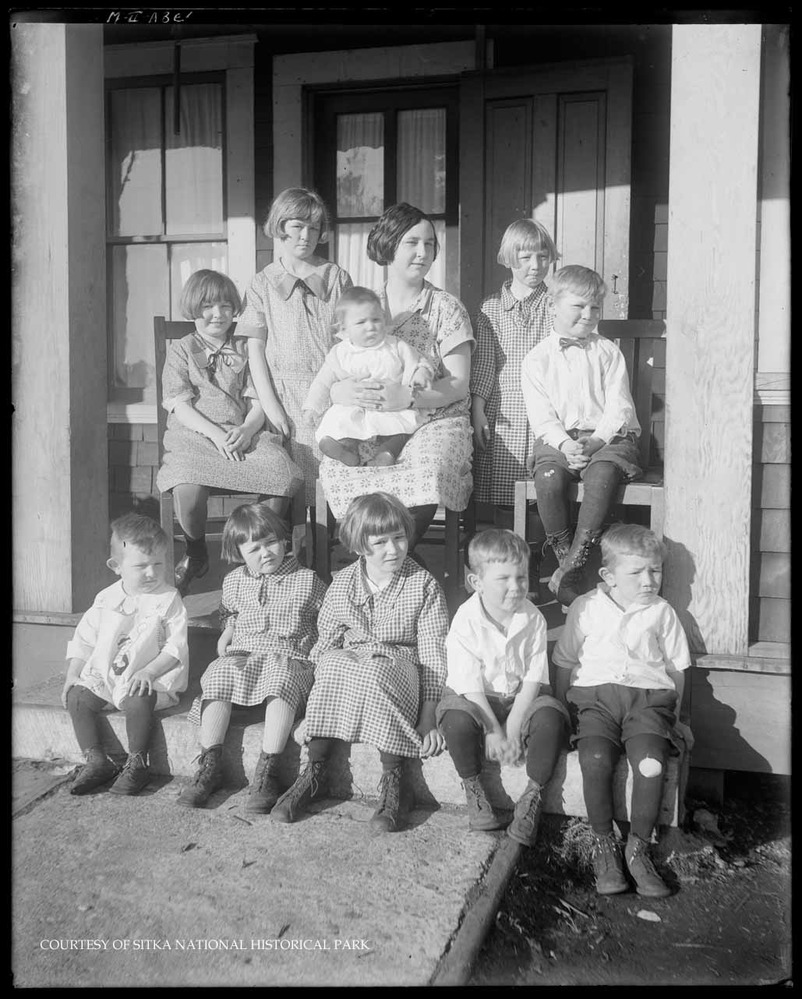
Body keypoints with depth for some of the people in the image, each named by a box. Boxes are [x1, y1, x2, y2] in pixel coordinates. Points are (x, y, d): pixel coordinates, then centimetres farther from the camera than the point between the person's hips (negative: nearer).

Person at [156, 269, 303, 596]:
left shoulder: (243, 349, 20)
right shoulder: (180, 350, 14)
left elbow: (257, 400, 11)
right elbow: (179, 405, 1)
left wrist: (246, 429, -11)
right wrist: (215, 434, -14)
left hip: (243, 432, 2)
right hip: (194, 435, -2)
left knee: (283, 475, -29)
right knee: (189, 486, -35)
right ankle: (196, 554, -3)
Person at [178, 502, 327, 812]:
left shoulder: (306, 581, 3)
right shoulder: (233, 581, 14)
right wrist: (227, 634, 14)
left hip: (290, 657, -3)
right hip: (242, 656, 3)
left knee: (282, 680, -38)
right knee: (218, 674, -30)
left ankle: (267, 771, -36)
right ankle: (211, 764, -24)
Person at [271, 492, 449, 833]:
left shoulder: (424, 585, -6)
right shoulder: (342, 583, 3)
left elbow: (433, 653, -8)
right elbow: (325, 641, 7)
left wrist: (428, 718, -14)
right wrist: (317, 705, -7)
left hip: (399, 663, -2)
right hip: (348, 662, 3)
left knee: (377, 675, -37)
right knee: (333, 664, -32)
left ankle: (393, 784, -24)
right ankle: (314, 773, -21)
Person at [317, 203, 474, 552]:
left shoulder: (445, 307, 5)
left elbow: (458, 384, -3)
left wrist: (407, 398, -20)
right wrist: (340, 390, -15)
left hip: (434, 420, -2)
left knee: (424, 473, -37)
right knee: (335, 468, -30)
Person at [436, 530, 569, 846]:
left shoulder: (533, 619, -8)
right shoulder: (466, 622, -15)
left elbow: (533, 679, -8)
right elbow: (469, 684, -16)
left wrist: (512, 728, -18)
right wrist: (493, 731, -22)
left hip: (519, 700, 2)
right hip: (476, 700, -2)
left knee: (552, 715, -28)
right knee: (456, 719, -34)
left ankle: (532, 796, -9)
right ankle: (473, 790, -6)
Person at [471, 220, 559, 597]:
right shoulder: (491, 307, 8)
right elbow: (482, 363, 6)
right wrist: (478, 410, -1)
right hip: (502, 413, 0)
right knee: (503, 494, 1)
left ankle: (532, 572, 10)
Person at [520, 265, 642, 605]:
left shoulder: (608, 353, 11)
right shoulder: (537, 359, 9)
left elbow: (618, 405, 2)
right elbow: (541, 414, 0)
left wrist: (596, 440, -15)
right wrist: (565, 443, -18)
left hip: (607, 436, 0)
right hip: (558, 439, 0)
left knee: (602, 476, -33)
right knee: (548, 478, -32)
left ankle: (569, 571, -29)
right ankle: (563, 554, -16)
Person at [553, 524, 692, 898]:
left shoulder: (662, 613, 12)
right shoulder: (586, 608, 9)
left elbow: (676, 669, 19)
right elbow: (565, 664, 15)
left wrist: (673, 716, 12)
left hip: (649, 697, 1)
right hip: (596, 695, 0)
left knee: (650, 763, -29)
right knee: (594, 759, -29)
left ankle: (638, 849, -11)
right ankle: (603, 845, -10)